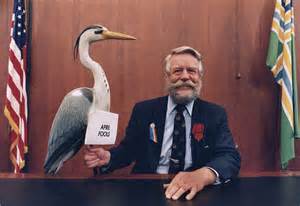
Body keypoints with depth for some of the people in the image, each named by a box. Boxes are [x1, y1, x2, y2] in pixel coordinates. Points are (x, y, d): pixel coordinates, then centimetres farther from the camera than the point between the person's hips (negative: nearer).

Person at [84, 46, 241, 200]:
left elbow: (231, 157, -9)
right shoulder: (144, 110, 4)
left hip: (193, 192, 1)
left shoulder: (215, 114, 3)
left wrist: (203, 175, -30)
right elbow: (127, 150, 9)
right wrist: (107, 157, -14)